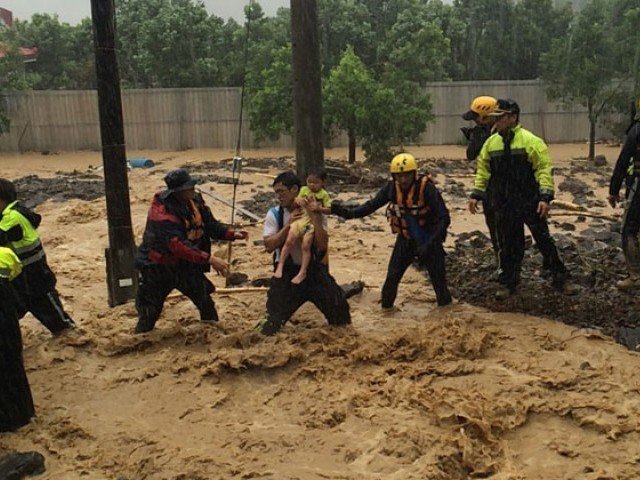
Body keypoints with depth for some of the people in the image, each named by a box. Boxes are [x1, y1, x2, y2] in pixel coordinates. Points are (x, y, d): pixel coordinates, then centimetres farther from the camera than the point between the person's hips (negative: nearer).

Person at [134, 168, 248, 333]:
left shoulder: (195, 200, -6)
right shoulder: (162, 212, -29)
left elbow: (210, 224, 3)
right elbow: (178, 245, -37)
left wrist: (232, 234, -13)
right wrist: (209, 259, -42)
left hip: (186, 264, 7)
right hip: (158, 268, -7)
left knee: (205, 300, 15)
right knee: (150, 313, 2)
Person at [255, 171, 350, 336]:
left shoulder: (314, 212, -6)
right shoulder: (274, 214, -6)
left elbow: (323, 245, -15)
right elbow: (269, 246, -15)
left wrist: (315, 217, -23)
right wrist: (289, 225, -21)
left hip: (314, 270, 1)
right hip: (287, 273, -1)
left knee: (338, 306, 5)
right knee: (273, 320, -1)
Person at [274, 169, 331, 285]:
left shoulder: (324, 194, 3)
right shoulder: (304, 190, 12)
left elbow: (328, 210, 0)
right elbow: (295, 204, 14)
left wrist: (319, 208, -18)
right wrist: (297, 201, -10)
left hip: (313, 222, -3)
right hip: (301, 218, 3)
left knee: (306, 246, -13)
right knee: (289, 241, -11)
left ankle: (303, 272, -6)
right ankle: (280, 266, -3)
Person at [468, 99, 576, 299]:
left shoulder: (531, 141, -10)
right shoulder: (491, 143, 5)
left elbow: (544, 169, -12)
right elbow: (483, 171, 12)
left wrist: (545, 197, -19)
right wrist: (476, 194, 7)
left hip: (530, 202, -4)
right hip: (504, 205, 4)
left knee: (544, 240, 4)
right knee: (508, 245, 11)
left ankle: (560, 278, 18)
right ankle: (508, 282, 24)